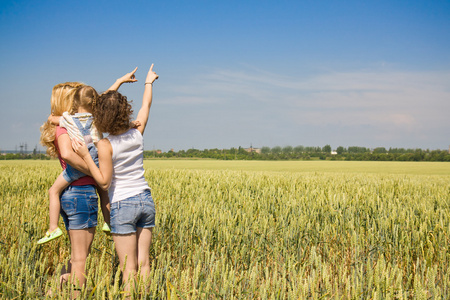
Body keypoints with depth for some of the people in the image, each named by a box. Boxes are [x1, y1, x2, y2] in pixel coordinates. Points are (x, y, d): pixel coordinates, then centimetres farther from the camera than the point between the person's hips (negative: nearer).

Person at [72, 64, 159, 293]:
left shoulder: (106, 145, -15)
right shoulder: (137, 134, 0)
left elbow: (104, 182, -12)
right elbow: (146, 105, 18)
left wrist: (85, 156, -15)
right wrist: (149, 82, 34)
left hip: (122, 205, -5)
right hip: (145, 200, 5)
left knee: (129, 268, -1)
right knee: (144, 263, 9)